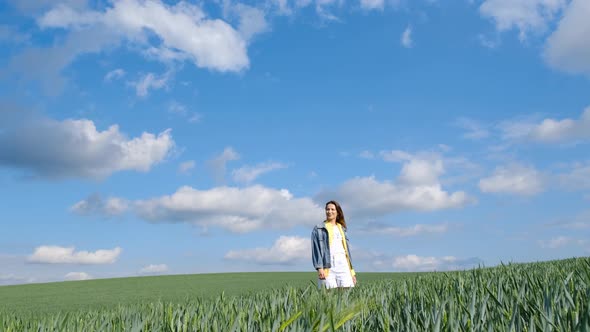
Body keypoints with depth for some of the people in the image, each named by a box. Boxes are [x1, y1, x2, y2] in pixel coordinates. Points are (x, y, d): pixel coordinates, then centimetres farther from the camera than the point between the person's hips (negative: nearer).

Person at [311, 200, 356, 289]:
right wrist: (319, 268, -15)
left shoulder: (341, 229, 21)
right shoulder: (318, 229, 7)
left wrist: (352, 271, 16)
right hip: (328, 265, -4)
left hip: (343, 264, 4)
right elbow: (316, 249, -2)